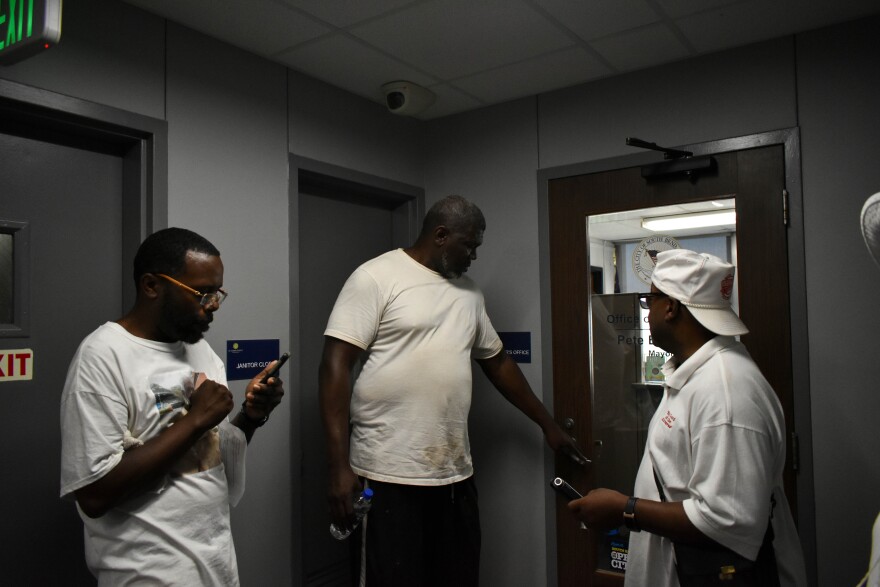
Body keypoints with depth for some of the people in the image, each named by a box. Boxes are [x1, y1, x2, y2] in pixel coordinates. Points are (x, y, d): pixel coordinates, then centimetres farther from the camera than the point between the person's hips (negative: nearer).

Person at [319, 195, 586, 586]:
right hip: (389, 476, -6)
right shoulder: (376, 277, -7)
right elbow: (335, 366, -12)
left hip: (456, 474, 6)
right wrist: (339, 466, -17)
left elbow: (497, 361, 23)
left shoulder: (468, 292, 14)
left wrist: (548, 424, 26)